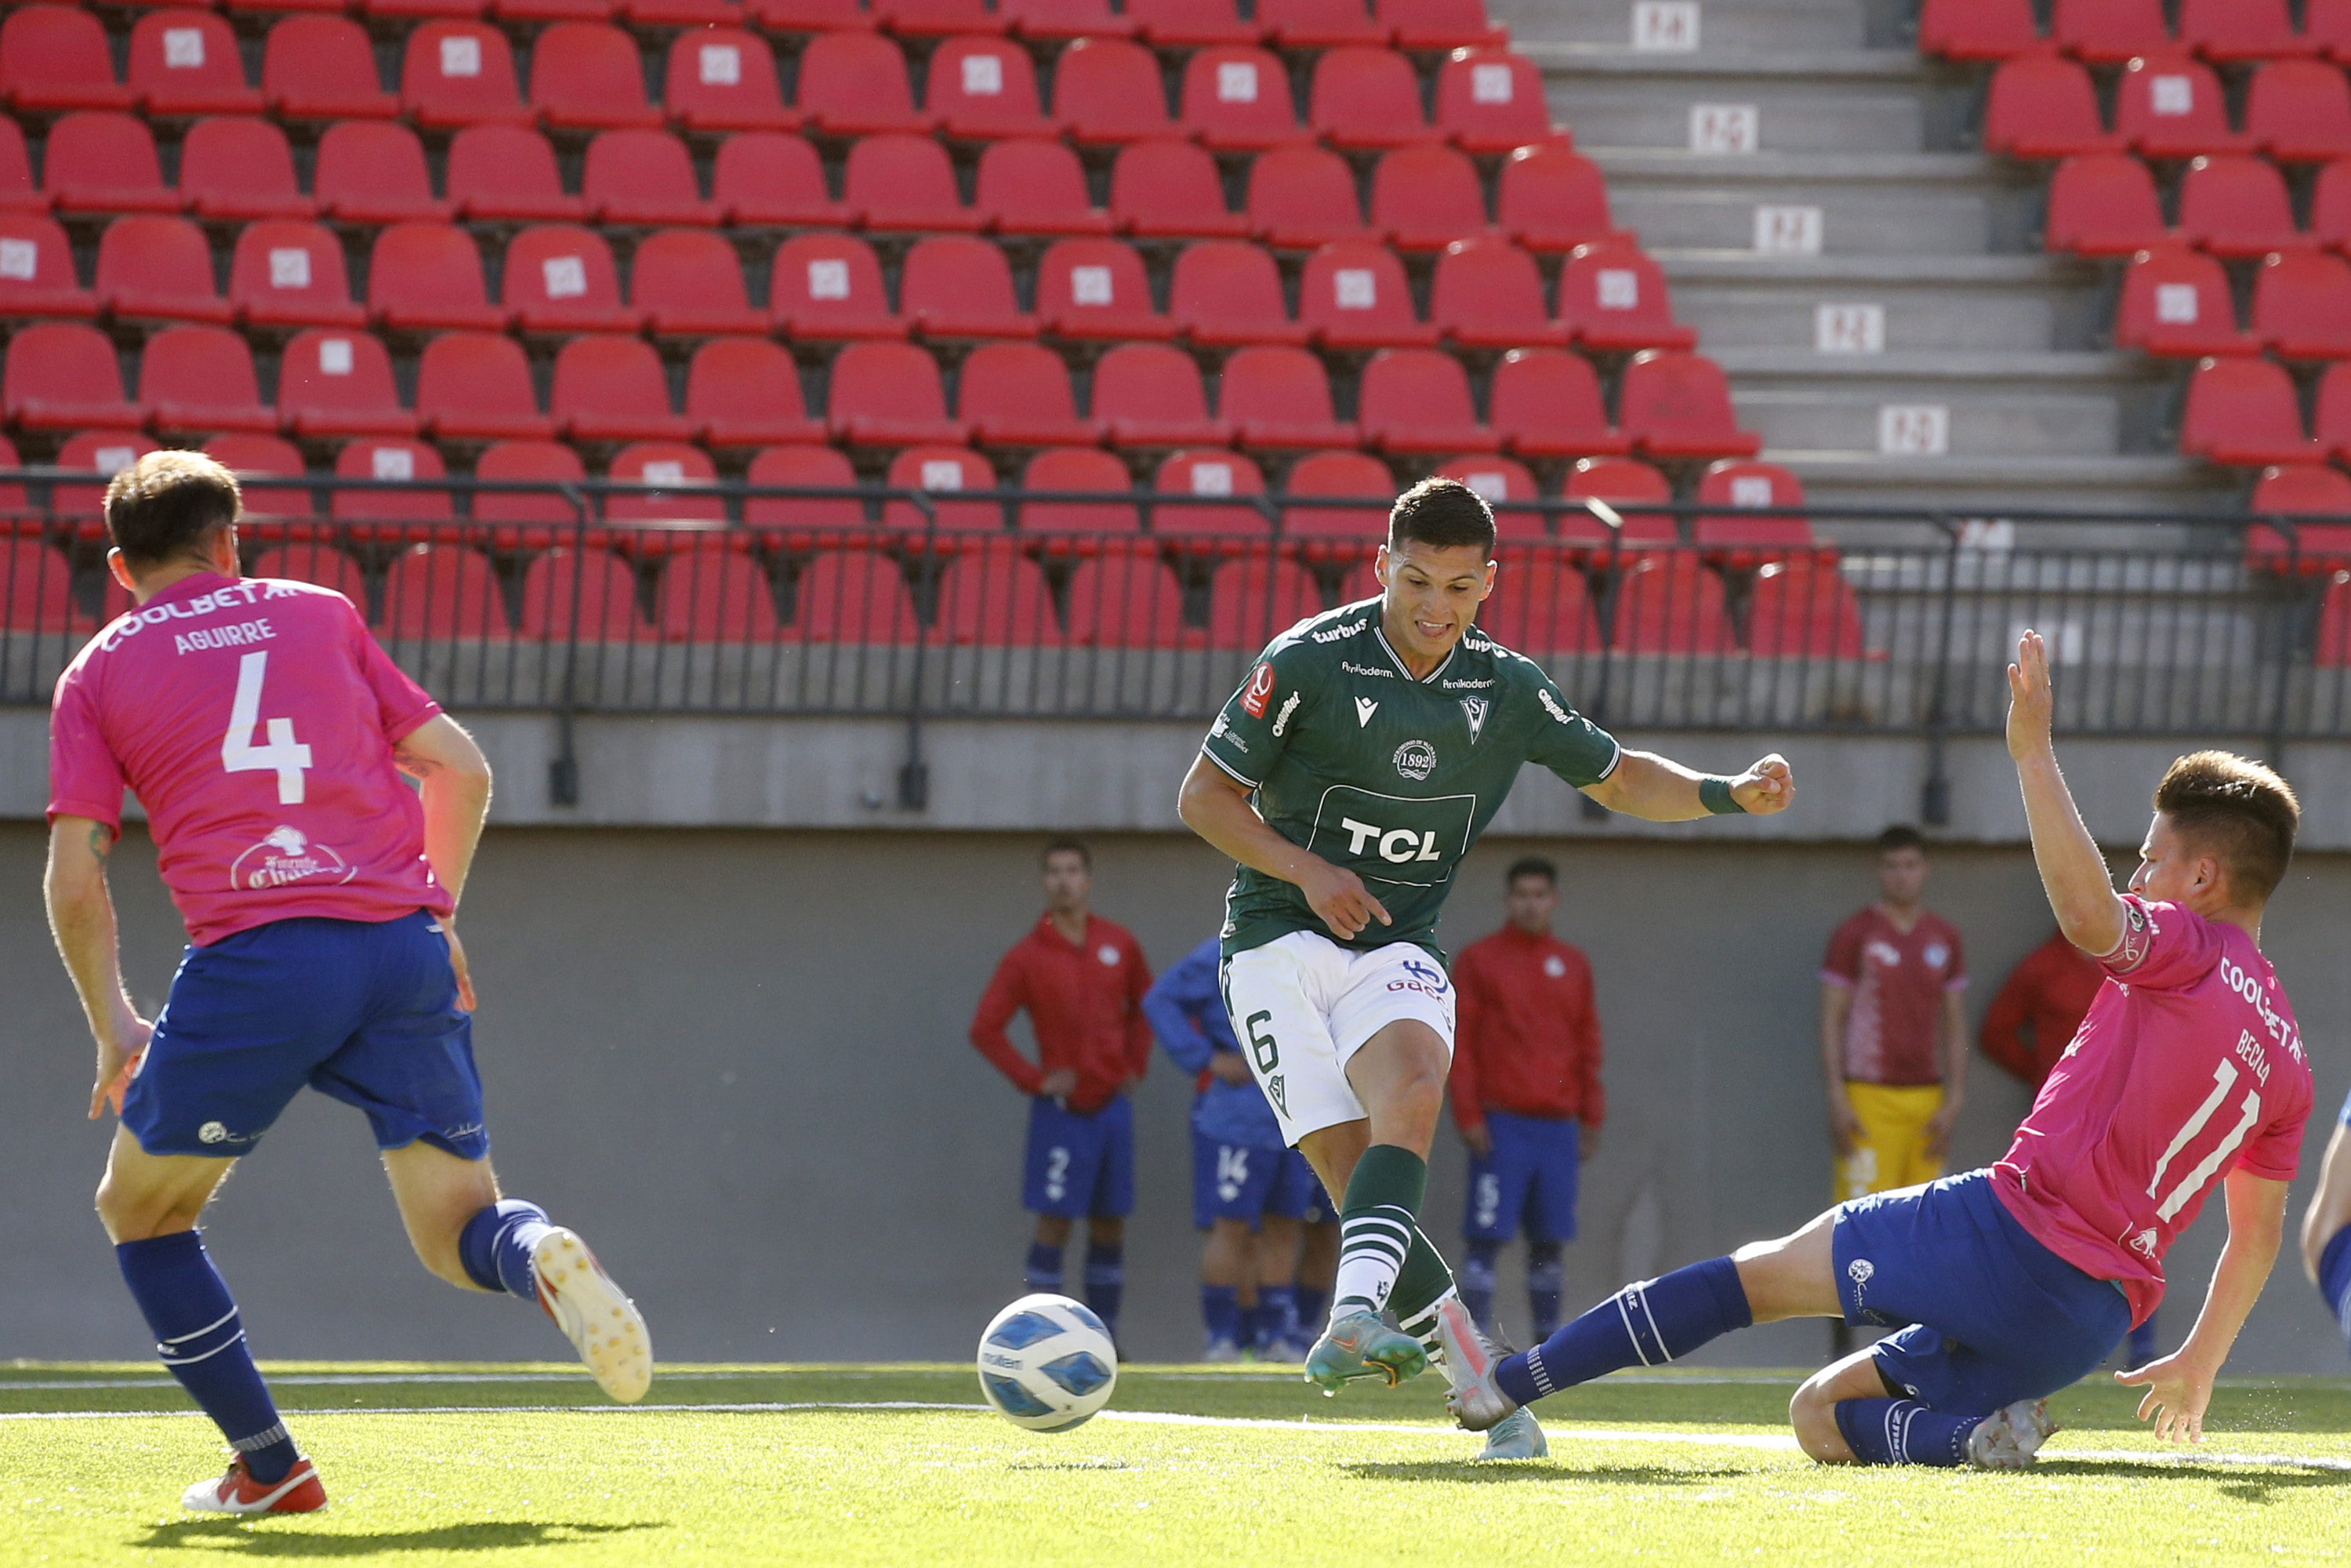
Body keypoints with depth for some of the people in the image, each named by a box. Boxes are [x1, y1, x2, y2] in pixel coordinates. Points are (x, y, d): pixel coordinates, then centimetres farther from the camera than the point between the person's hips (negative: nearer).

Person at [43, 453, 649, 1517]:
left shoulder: (99, 673, 13)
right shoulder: (319, 614, 20)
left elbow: (75, 882, 7)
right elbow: (461, 769, 16)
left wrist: (112, 1025, 19)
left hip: (253, 960, -3)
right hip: (403, 951, 3)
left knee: (141, 1210, 20)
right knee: (459, 1235, 10)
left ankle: (268, 1466, 13)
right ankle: (542, 1259, -27)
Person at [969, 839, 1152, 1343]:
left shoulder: (1119, 946, 6)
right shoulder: (1027, 957, -5)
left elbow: (1144, 1005, 22)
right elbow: (985, 1028, -5)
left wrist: (1135, 1064, 10)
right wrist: (1034, 1079, -9)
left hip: (1112, 1106, 4)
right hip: (1061, 1111, -4)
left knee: (1110, 1226, 7)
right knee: (1054, 1222, -7)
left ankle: (1105, 1335, 13)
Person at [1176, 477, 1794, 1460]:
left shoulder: (1507, 689, 5)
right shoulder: (1310, 662, -7)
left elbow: (1619, 779, 17)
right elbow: (1204, 797, 0)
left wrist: (1730, 794, 0)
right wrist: (1307, 870, -14)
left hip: (1398, 949, 3)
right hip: (1279, 939, -3)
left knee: (1412, 1095, -31)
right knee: (1352, 1165, -18)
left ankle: (1355, 1317, -45)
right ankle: (1485, 1389, -11)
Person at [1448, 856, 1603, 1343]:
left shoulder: (1573, 965, 15)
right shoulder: (1478, 960, 2)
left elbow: (1588, 1046, 18)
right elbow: (1459, 1043, -2)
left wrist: (1591, 1117, 11)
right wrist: (1468, 1116, -10)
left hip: (1558, 1125, 4)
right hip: (1501, 1124, -4)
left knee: (1549, 1240, 6)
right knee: (1486, 1236, -8)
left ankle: (1548, 1341, 11)